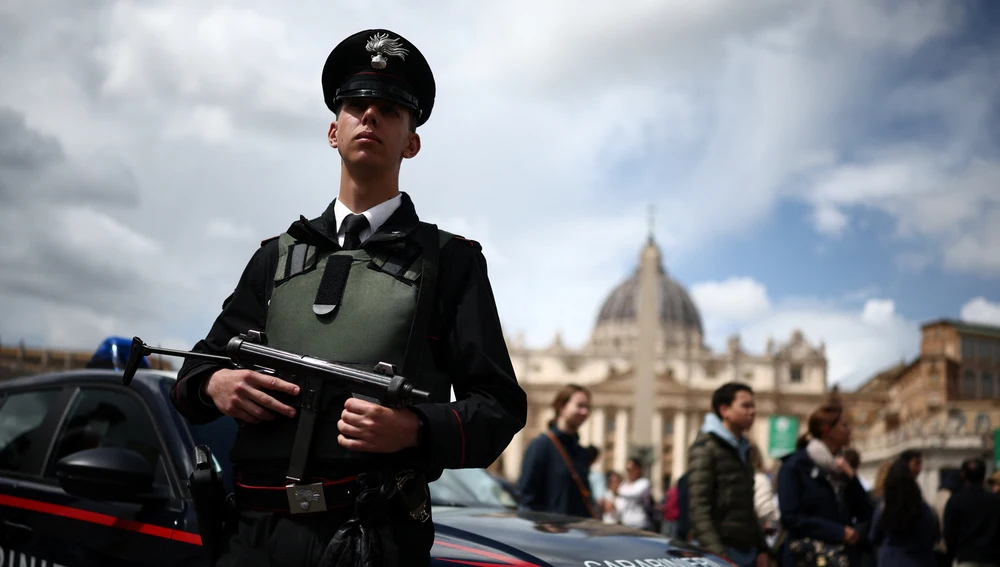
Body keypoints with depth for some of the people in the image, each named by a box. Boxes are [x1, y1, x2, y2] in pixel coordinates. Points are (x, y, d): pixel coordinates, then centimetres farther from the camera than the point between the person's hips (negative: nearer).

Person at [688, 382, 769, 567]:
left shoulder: (742, 448, 18)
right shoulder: (706, 447, -9)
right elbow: (699, 508, -16)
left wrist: (761, 548, 17)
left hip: (748, 552, 8)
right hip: (723, 551, -8)